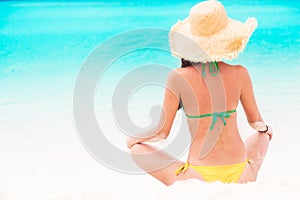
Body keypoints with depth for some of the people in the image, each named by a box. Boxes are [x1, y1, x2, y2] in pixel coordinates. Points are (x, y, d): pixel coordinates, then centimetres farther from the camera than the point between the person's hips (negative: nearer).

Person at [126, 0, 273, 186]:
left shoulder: (178, 78, -9)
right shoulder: (240, 74, -3)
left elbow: (162, 133, -2)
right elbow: (256, 122, 13)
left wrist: (133, 139, 19)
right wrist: (266, 128, 37)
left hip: (199, 178, -3)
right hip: (240, 177, 3)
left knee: (137, 149, 17)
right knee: (262, 136, 35)